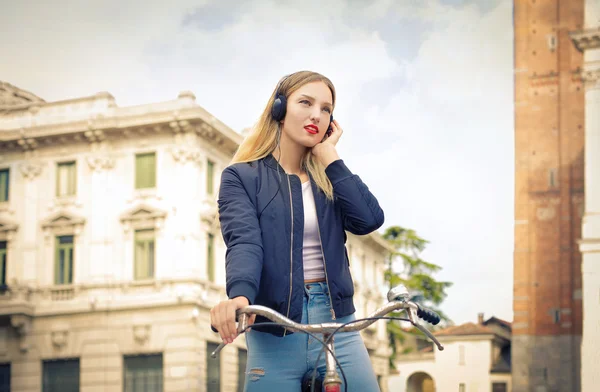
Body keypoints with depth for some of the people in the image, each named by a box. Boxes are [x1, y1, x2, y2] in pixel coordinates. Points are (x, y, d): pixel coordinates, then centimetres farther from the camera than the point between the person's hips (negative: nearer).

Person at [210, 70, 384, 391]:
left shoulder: (330, 179, 13)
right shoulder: (242, 177, 2)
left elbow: (370, 219, -6)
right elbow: (243, 241, -16)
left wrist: (328, 156, -2)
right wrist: (240, 295, -36)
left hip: (337, 327, 3)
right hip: (274, 333, -3)